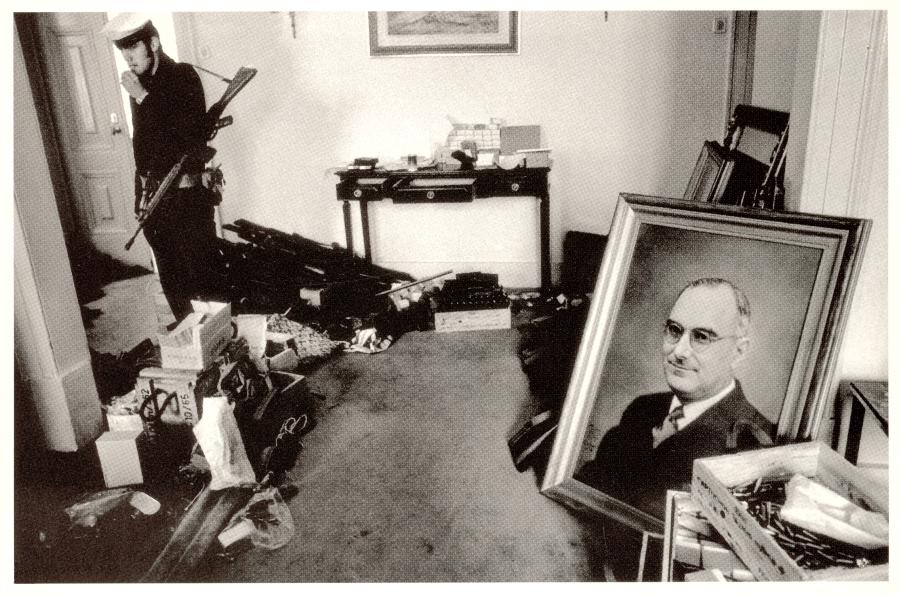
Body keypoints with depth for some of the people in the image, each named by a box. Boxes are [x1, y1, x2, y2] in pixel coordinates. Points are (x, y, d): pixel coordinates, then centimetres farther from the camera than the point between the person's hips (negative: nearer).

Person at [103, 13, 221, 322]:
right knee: (170, 275, 13)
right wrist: (141, 192, 16)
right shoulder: (139, 84, 10)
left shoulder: (183, 76, -8)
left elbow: (191, 132, -19)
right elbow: (142, 142, 16)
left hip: (187, 194, -6)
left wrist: (143, 97, -19)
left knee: (201, 270, -1)